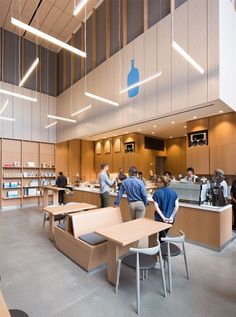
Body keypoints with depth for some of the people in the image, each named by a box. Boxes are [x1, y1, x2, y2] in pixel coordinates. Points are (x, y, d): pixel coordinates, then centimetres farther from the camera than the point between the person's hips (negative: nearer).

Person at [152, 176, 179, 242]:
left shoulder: (157, 193, -10)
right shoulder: (173, 192, -2)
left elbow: (156, 207, -16)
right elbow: (176, 206, -7)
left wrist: (163, 217, -15)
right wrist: (171, 217, -7)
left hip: (160, 218, -4)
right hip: (170, 218, 4)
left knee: (162, 235, 13)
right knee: (164, 233, 25)